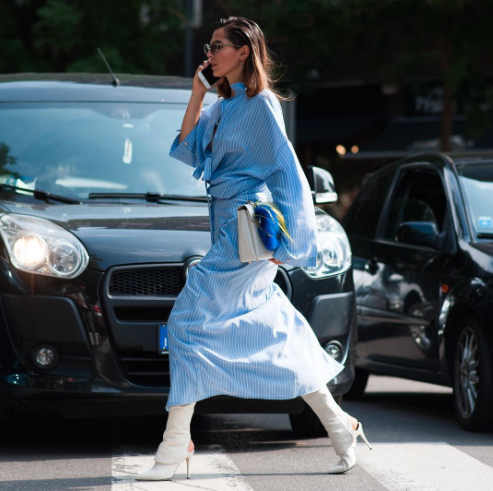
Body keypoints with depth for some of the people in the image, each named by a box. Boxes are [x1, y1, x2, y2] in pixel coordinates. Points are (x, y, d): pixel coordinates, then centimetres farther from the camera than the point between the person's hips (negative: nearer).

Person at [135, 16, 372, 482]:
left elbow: (285, 171, -12)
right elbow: (187, 151, 13)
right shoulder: (224, 106, 16)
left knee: (191, 316, -11)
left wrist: (278, 239, -15)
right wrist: (197, 94, 7)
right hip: (227, 228, 9)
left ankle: (176, 443, -9)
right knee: (275, 332, 10)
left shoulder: (260, 105, -10)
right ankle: (339, 426, 16)